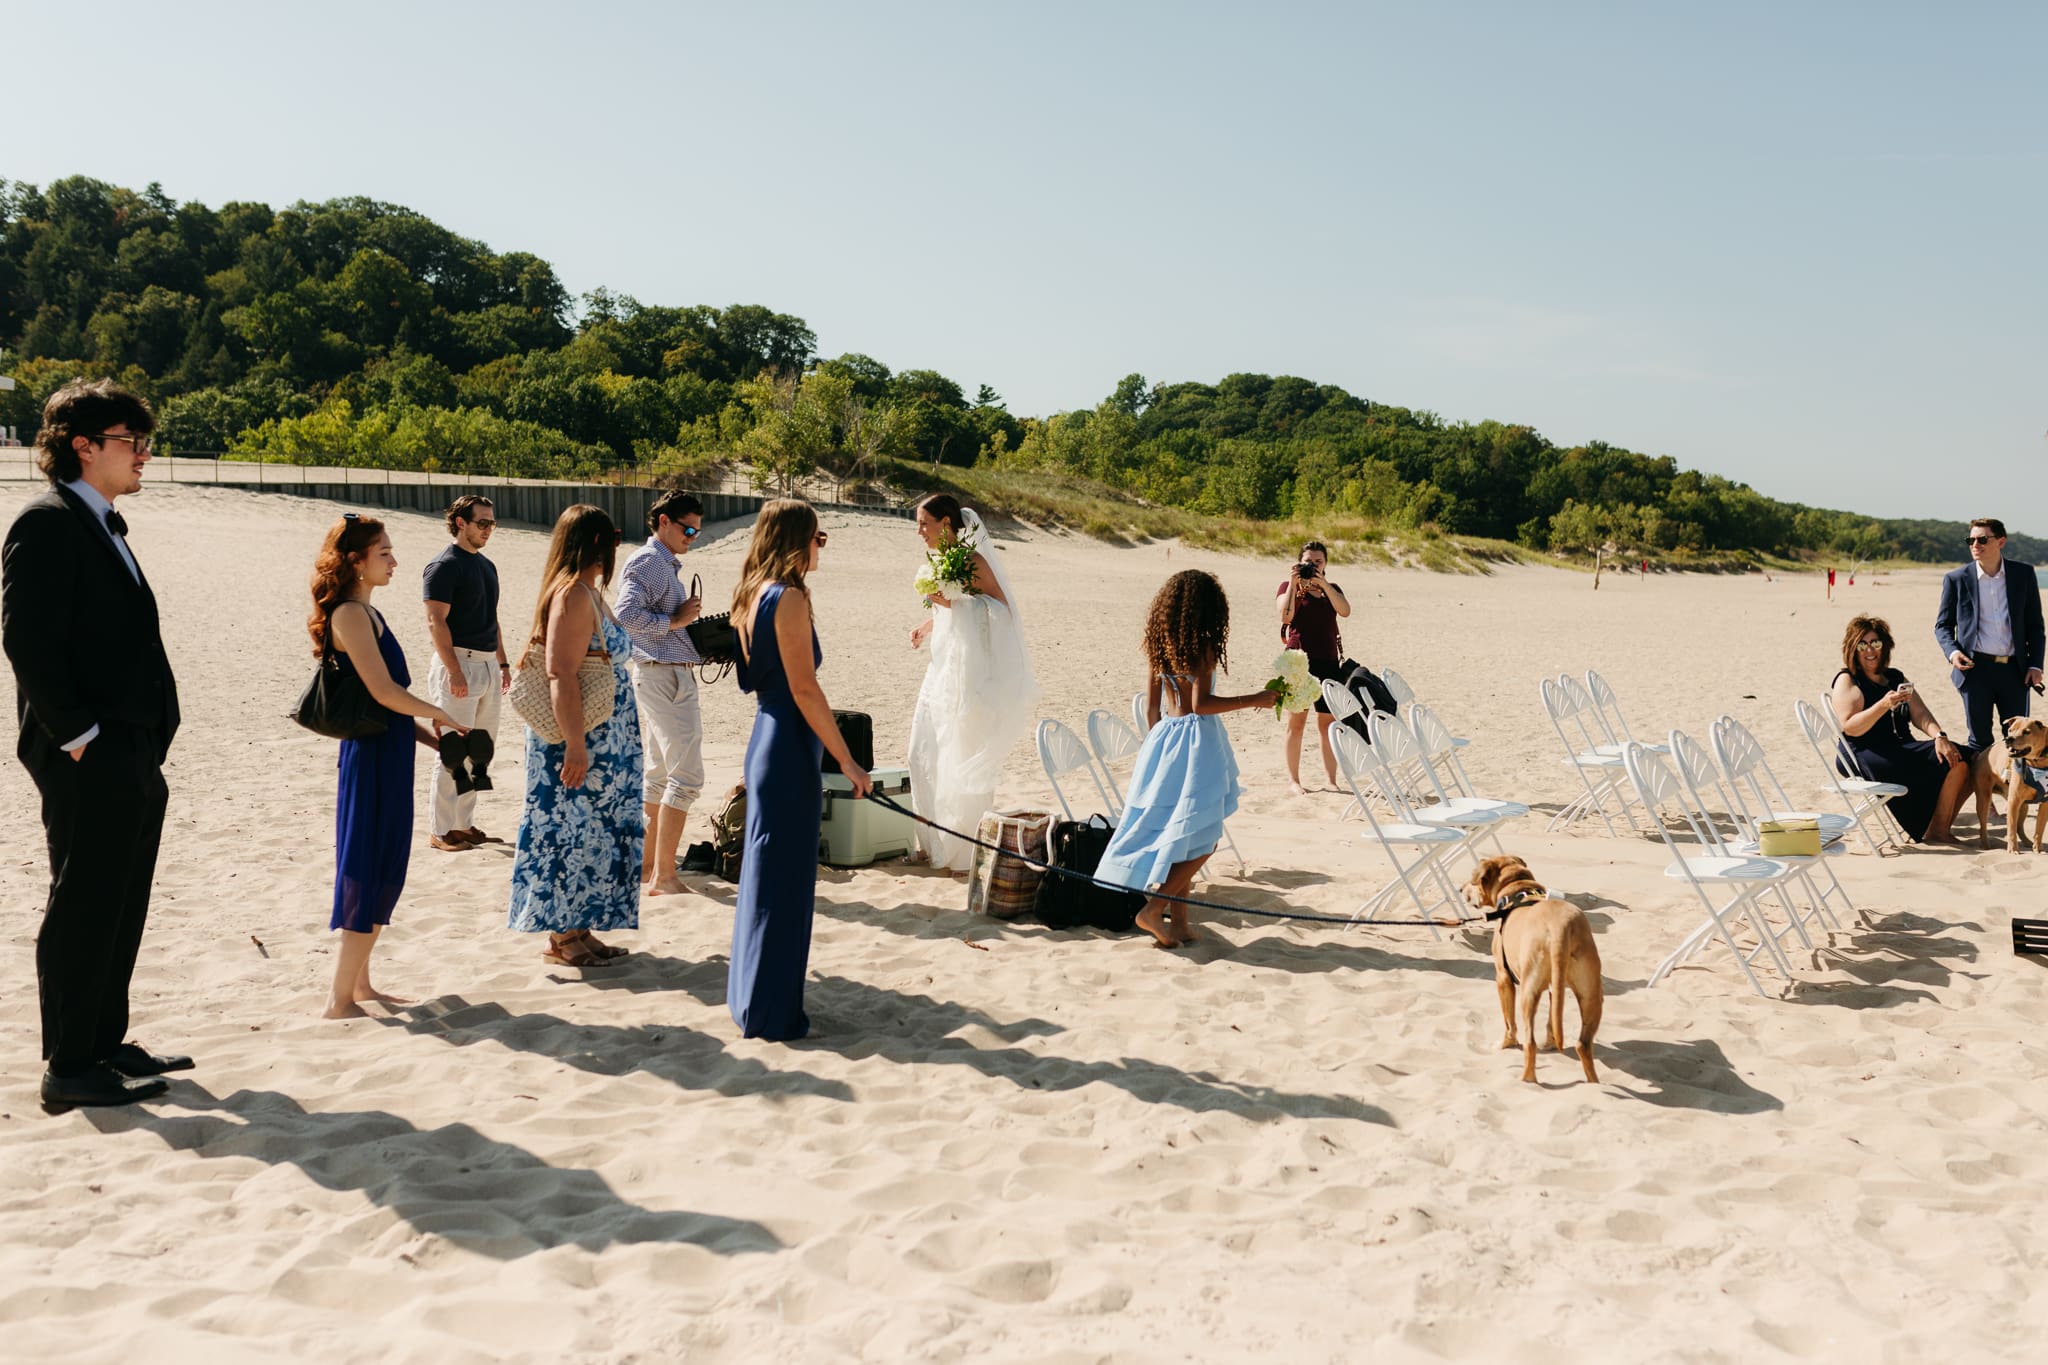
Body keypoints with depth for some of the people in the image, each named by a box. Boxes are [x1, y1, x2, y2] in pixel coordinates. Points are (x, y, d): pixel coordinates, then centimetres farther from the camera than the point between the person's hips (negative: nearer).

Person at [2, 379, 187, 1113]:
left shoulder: (104, 526, 18)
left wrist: (146, 747, 14)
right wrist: (80, 736, -18)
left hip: (130, 756, 9)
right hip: (87, 759, -9)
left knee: (119, 907, 15)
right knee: (83, 909, -2)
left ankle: (105, 1041, 26)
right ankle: (70, 1067, 7)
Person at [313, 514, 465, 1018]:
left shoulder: (365, 612, 15)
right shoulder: (351, 614, -14)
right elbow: (384, 692, -21)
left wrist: (433, 738, 11)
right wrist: (442, 716, -8)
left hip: (387, 755, 10)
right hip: (371, 757, -10)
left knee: (385, 871, 15)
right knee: (368, 874, -5)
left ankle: (359, 983, 24)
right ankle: (340, 999, 1)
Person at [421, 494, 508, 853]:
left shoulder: (486, 566, 16)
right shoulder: (443, 566, -10)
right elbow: (436, 621, -16)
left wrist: (503, 662, 18)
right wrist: (454, 671, -22)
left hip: (487, 665, 8)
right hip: (459, 662, -8)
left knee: (481, 749, 11)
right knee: (454, 750, -5)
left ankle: (464, 824, 20)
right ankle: (441, 832, 2)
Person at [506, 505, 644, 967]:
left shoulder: (587, 592, 13)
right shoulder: (574, 595, -18)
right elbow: (561, 675, -24)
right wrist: (575, 746, -25)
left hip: (602, 742, 10)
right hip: (578, 742, -10)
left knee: (587, 832, 14)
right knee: (572, 831, 0)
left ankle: (578, 929, 23)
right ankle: (562, 937, 10)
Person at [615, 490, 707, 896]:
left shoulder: (665, 565, 19)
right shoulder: (647, 561, -12)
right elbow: (626, 614, -25)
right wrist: (675, 621, -18)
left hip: (672, 675, 11)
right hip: (663, 676, -11)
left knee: (659, 773, 15)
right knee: (686, 776, -12)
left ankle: (646, 863, 23)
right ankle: (663, 876, -10)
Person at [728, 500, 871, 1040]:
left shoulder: (753, 595, 10)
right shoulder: (789, 598, -17)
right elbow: (805, 690, -19)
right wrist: (847, 760, -16)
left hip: (765, 739, 9)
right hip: (790, 751, -9)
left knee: (763, 873, 18)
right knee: (785, 881, 0)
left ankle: (749, 998, 30)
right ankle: (771, 1013, 9)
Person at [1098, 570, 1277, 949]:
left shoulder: (1158, 644, 8)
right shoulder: (1203, 646, -12)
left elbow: (1151, 705, 12)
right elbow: (1200, 703, -18)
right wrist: (1255, 700, -12)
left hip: (1163, 737, 8)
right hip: (1196, 740, -8)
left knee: (1173, 831, 13)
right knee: (1200, 839, -1)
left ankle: (1178, 919, 15)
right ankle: (1154, 910, -7)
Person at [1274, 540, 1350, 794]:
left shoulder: (1332, 589, 15)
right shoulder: (1289, 586, 5)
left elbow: (1345, 611, -6)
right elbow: (1286, 616, -12)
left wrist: (1323, 583, -12)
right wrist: (1294, 583, -15)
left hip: (1329, 661, 3)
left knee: (1328, 722, 3)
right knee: (1296, 722, -2)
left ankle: (1331, 780, 8)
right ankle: (1293, 780, 5)